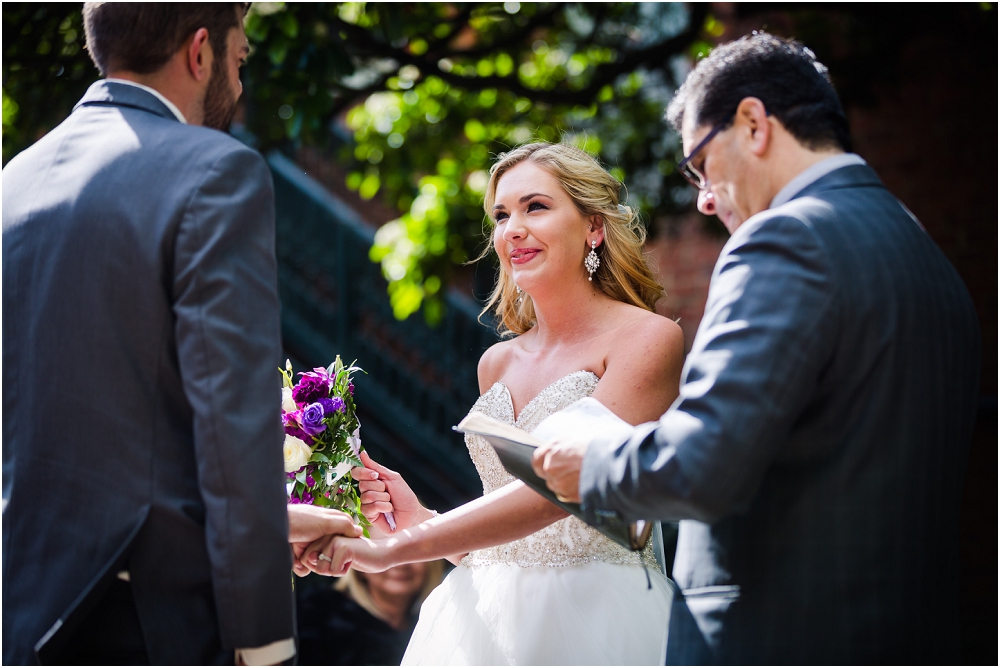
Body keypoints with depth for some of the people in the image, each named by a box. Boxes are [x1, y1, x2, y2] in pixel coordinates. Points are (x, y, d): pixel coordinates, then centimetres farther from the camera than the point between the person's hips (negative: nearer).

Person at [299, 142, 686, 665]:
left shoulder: (648, 338, -9)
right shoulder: (497, 363, 10)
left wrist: (397, 547, -22)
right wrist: (419, 520, -3)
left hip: (594, 621, -5)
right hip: (488, 617, 5)